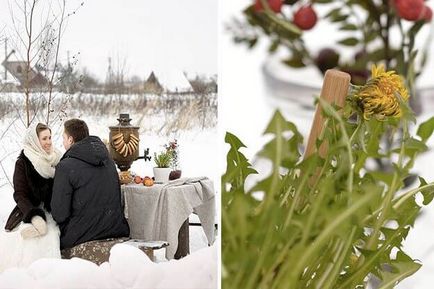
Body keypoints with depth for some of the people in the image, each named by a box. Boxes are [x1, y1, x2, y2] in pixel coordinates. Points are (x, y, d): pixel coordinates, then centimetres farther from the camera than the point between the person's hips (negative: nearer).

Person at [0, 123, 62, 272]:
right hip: (30, 211, -2)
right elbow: (20, 195, -5)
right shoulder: (23, 162, 2)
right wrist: (35, 216, -22)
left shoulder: (57, 160, 11)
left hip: (53, 213, 2)